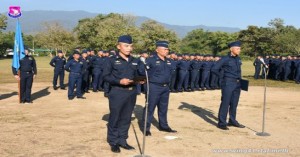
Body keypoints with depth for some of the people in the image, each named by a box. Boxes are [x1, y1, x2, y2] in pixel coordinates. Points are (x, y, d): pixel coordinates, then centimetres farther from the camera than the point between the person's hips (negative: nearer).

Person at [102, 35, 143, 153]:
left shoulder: (135, 61, 11)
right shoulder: (112, 60, -5)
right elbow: (105, 76, -7)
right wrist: (119, 81, -19)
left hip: (132, 93, 5)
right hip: (117, 92, -5)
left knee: (126, 118, 12)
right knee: (114, 118, 2)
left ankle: (122, 140, 24)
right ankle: (113, 142, 14)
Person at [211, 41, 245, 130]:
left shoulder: (238, 59, 11)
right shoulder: (225, 59, -9)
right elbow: (214, 69, -9)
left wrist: (239, 78, 13)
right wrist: (223, 76, -1)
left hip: (237, 84, 7)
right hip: (228, 83, -6)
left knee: (234, 103, 12)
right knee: (225, 103, -3)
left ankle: (232, 121, 23)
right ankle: (221, 123, 2)